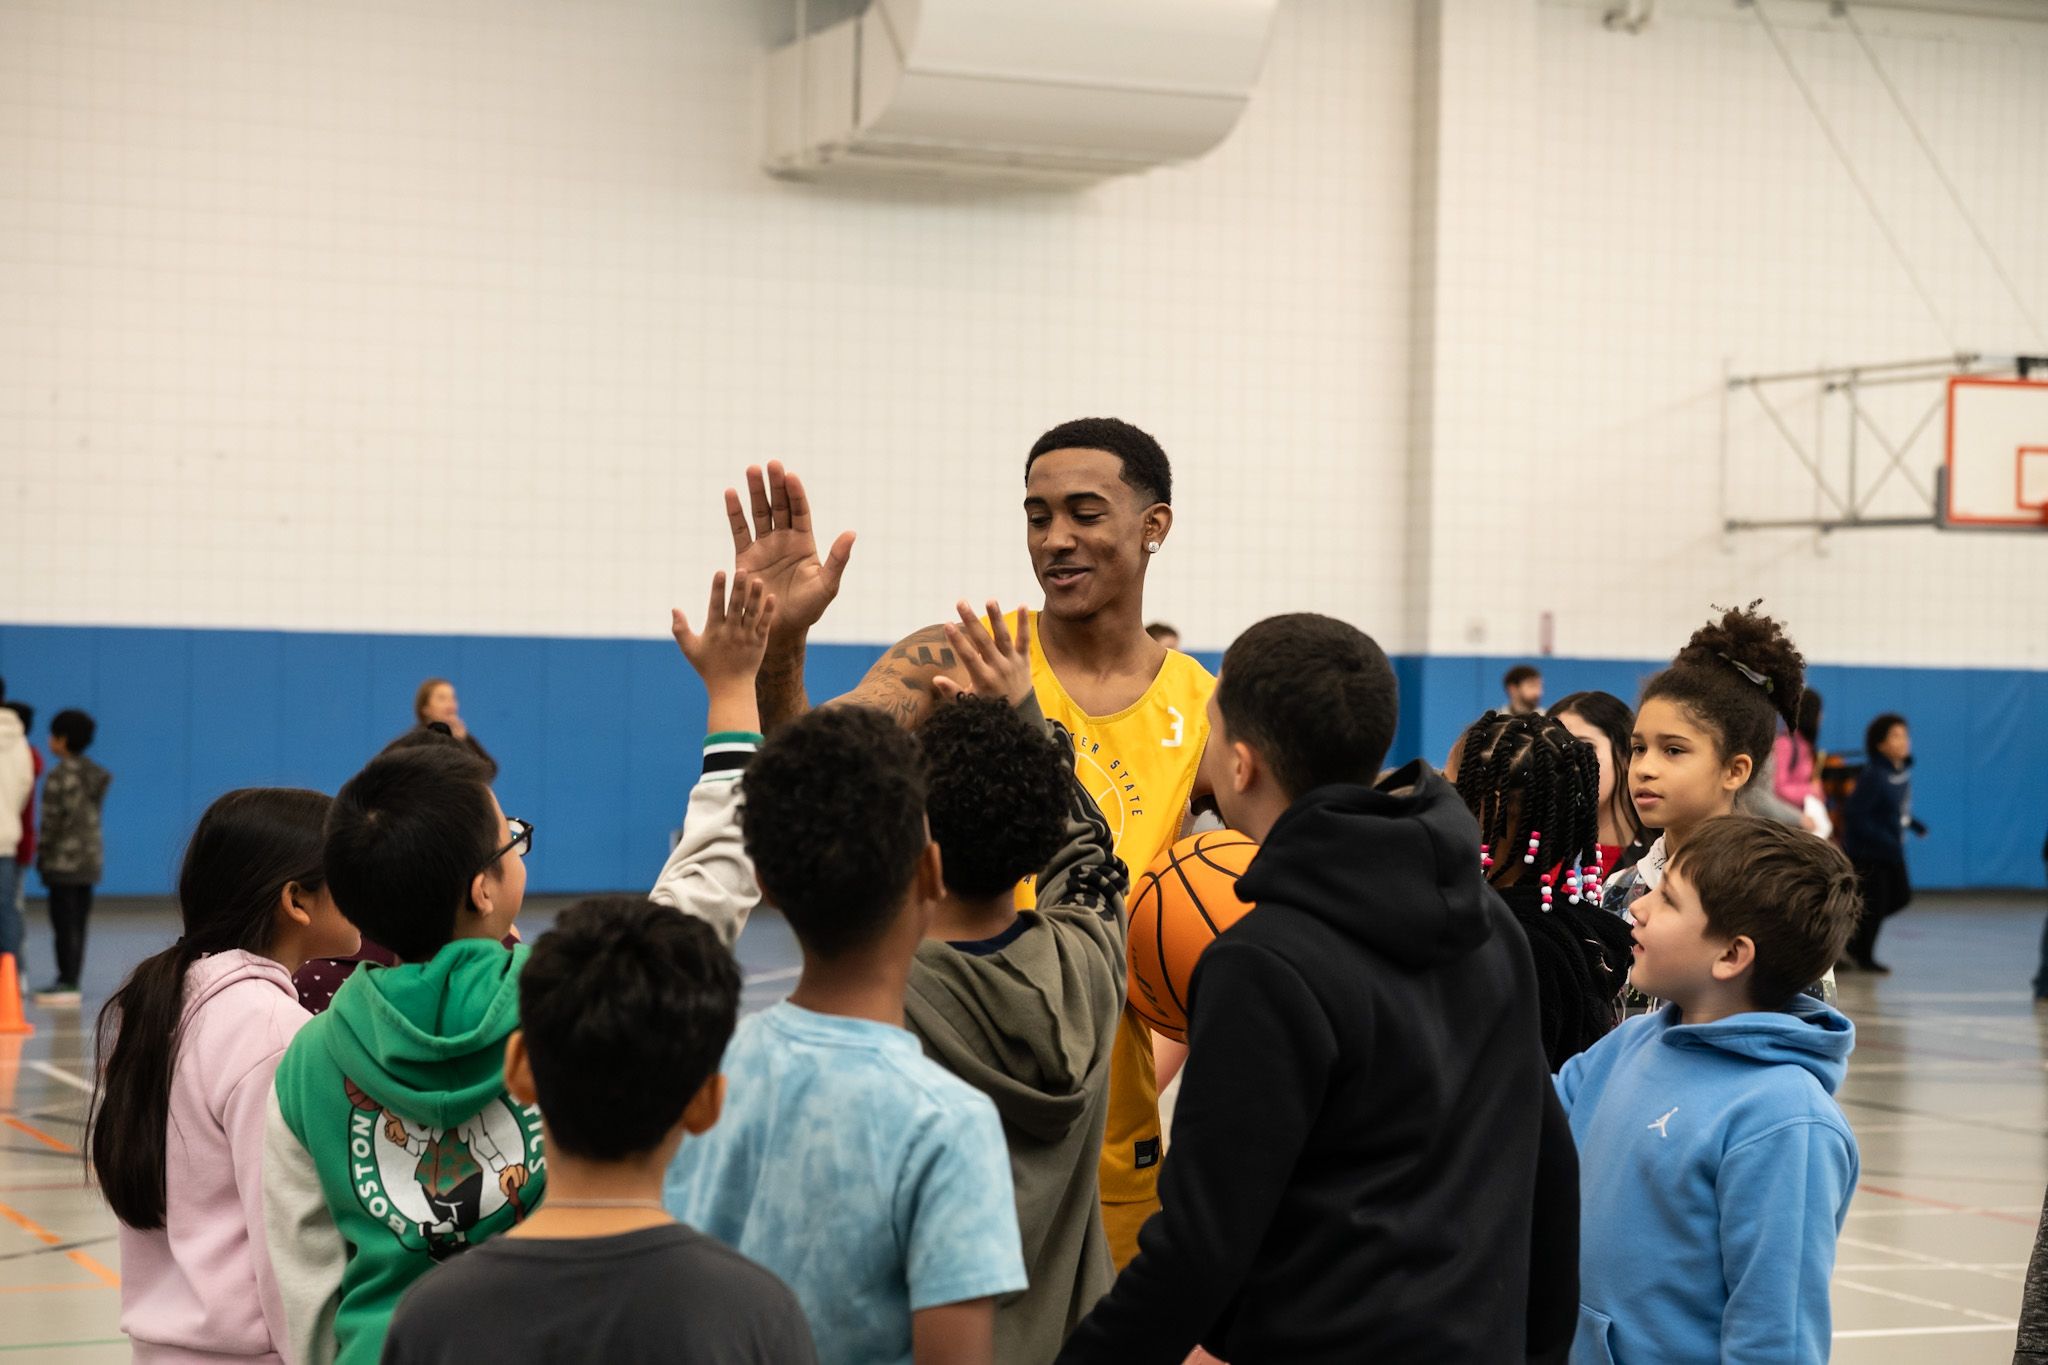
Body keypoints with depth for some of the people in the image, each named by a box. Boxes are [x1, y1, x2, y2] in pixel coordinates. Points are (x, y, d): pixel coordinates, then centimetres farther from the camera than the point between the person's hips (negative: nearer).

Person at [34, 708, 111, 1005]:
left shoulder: (61, 776, -14)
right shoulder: (95, 774, 9)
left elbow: (54, 820, -15)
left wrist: (42, 856, -4)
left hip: (64, 860, -8)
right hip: (91, 856, 8)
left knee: (64, 922, -4)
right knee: (77, 922, 11)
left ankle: (67, 983, -4)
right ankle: (71, 979, 15)